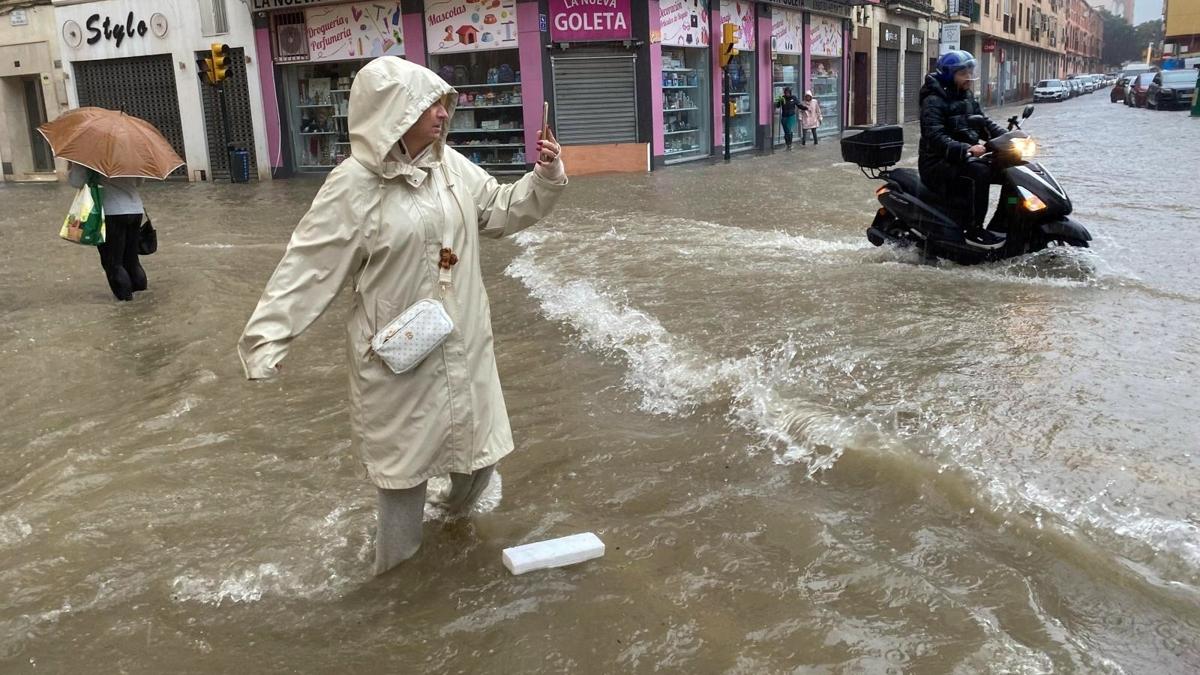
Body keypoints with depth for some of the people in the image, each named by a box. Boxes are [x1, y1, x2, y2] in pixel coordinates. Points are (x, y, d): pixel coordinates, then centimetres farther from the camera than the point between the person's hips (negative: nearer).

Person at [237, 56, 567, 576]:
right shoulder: (354, 186, -18)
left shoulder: (451, 165, 1)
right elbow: (309, 266, -18)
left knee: (476, 437, 18)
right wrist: (267, 337, -22)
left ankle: (459, 506, 51)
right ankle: (396, 561, 32)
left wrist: (545, 179, -3)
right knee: (405, 452, 9)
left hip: (462, 340, 6)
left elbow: (502, 211, 14)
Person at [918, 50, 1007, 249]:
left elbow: (984, 122, 17)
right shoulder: (933, 101, -14)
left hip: (963, 157, 9)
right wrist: (966, 149, -38)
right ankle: (974, 231, -28)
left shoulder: (967, 98, 14)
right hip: (937, 163, -9)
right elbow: (935, 137, -26)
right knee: (979, 172, -33)